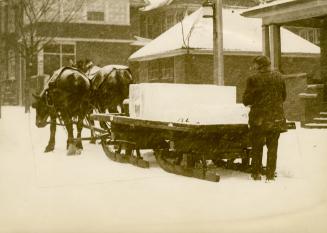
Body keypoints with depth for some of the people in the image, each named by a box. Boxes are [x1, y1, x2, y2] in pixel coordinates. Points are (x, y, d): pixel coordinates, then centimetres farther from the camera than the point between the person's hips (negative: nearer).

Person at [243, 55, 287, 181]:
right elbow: (283, 96, 12)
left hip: (259, 117, -3)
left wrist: (252, 103, 15)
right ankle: (270, 174, 10)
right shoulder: (278, 76, 3)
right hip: (276, 117, 3)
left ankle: (256, 173, 14)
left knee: (257, 146, 10)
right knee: (273, 146, 10)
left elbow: (246, 100, -7)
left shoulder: (253, 79, -10)